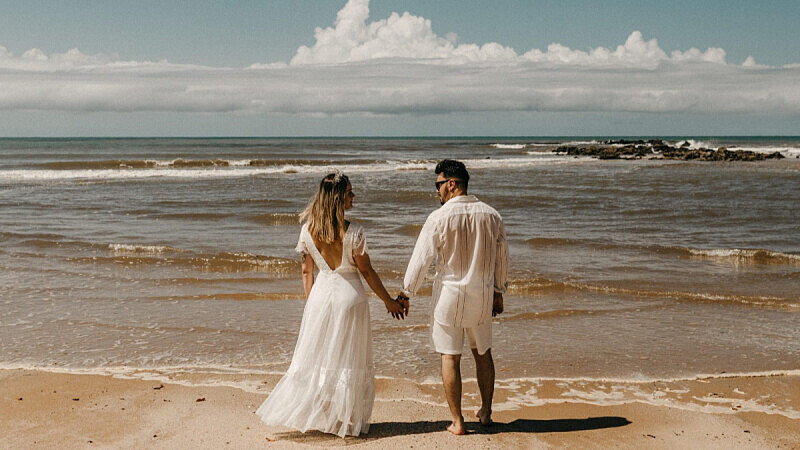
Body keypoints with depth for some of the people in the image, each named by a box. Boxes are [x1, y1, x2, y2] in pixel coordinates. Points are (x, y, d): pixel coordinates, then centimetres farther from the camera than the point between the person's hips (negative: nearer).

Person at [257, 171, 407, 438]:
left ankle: (316, 415, 20)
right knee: (349, 359, 8)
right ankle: (346, 420, 16)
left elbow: (307, 271, 4)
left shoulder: (308, 230, -3)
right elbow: (366, 271, -10)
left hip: (321, 293, 4)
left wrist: (311, 302, 16)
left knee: (316, 355, 14)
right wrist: (389, 302, 1)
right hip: (349, 295, -4)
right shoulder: (353, 232, -16)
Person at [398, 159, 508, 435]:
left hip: (449, 295, -4)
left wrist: (405, 293, 0)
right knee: (483, 353, 20)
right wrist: (498, 293, 20)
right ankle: (486, 412, 30)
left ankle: (457, 422, 10)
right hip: (482, 294, 4)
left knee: (450, 358, 5)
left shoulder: (439, 218, -13)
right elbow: (502, 258, 8)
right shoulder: (491, 215, 0)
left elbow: (421, 258, -9)